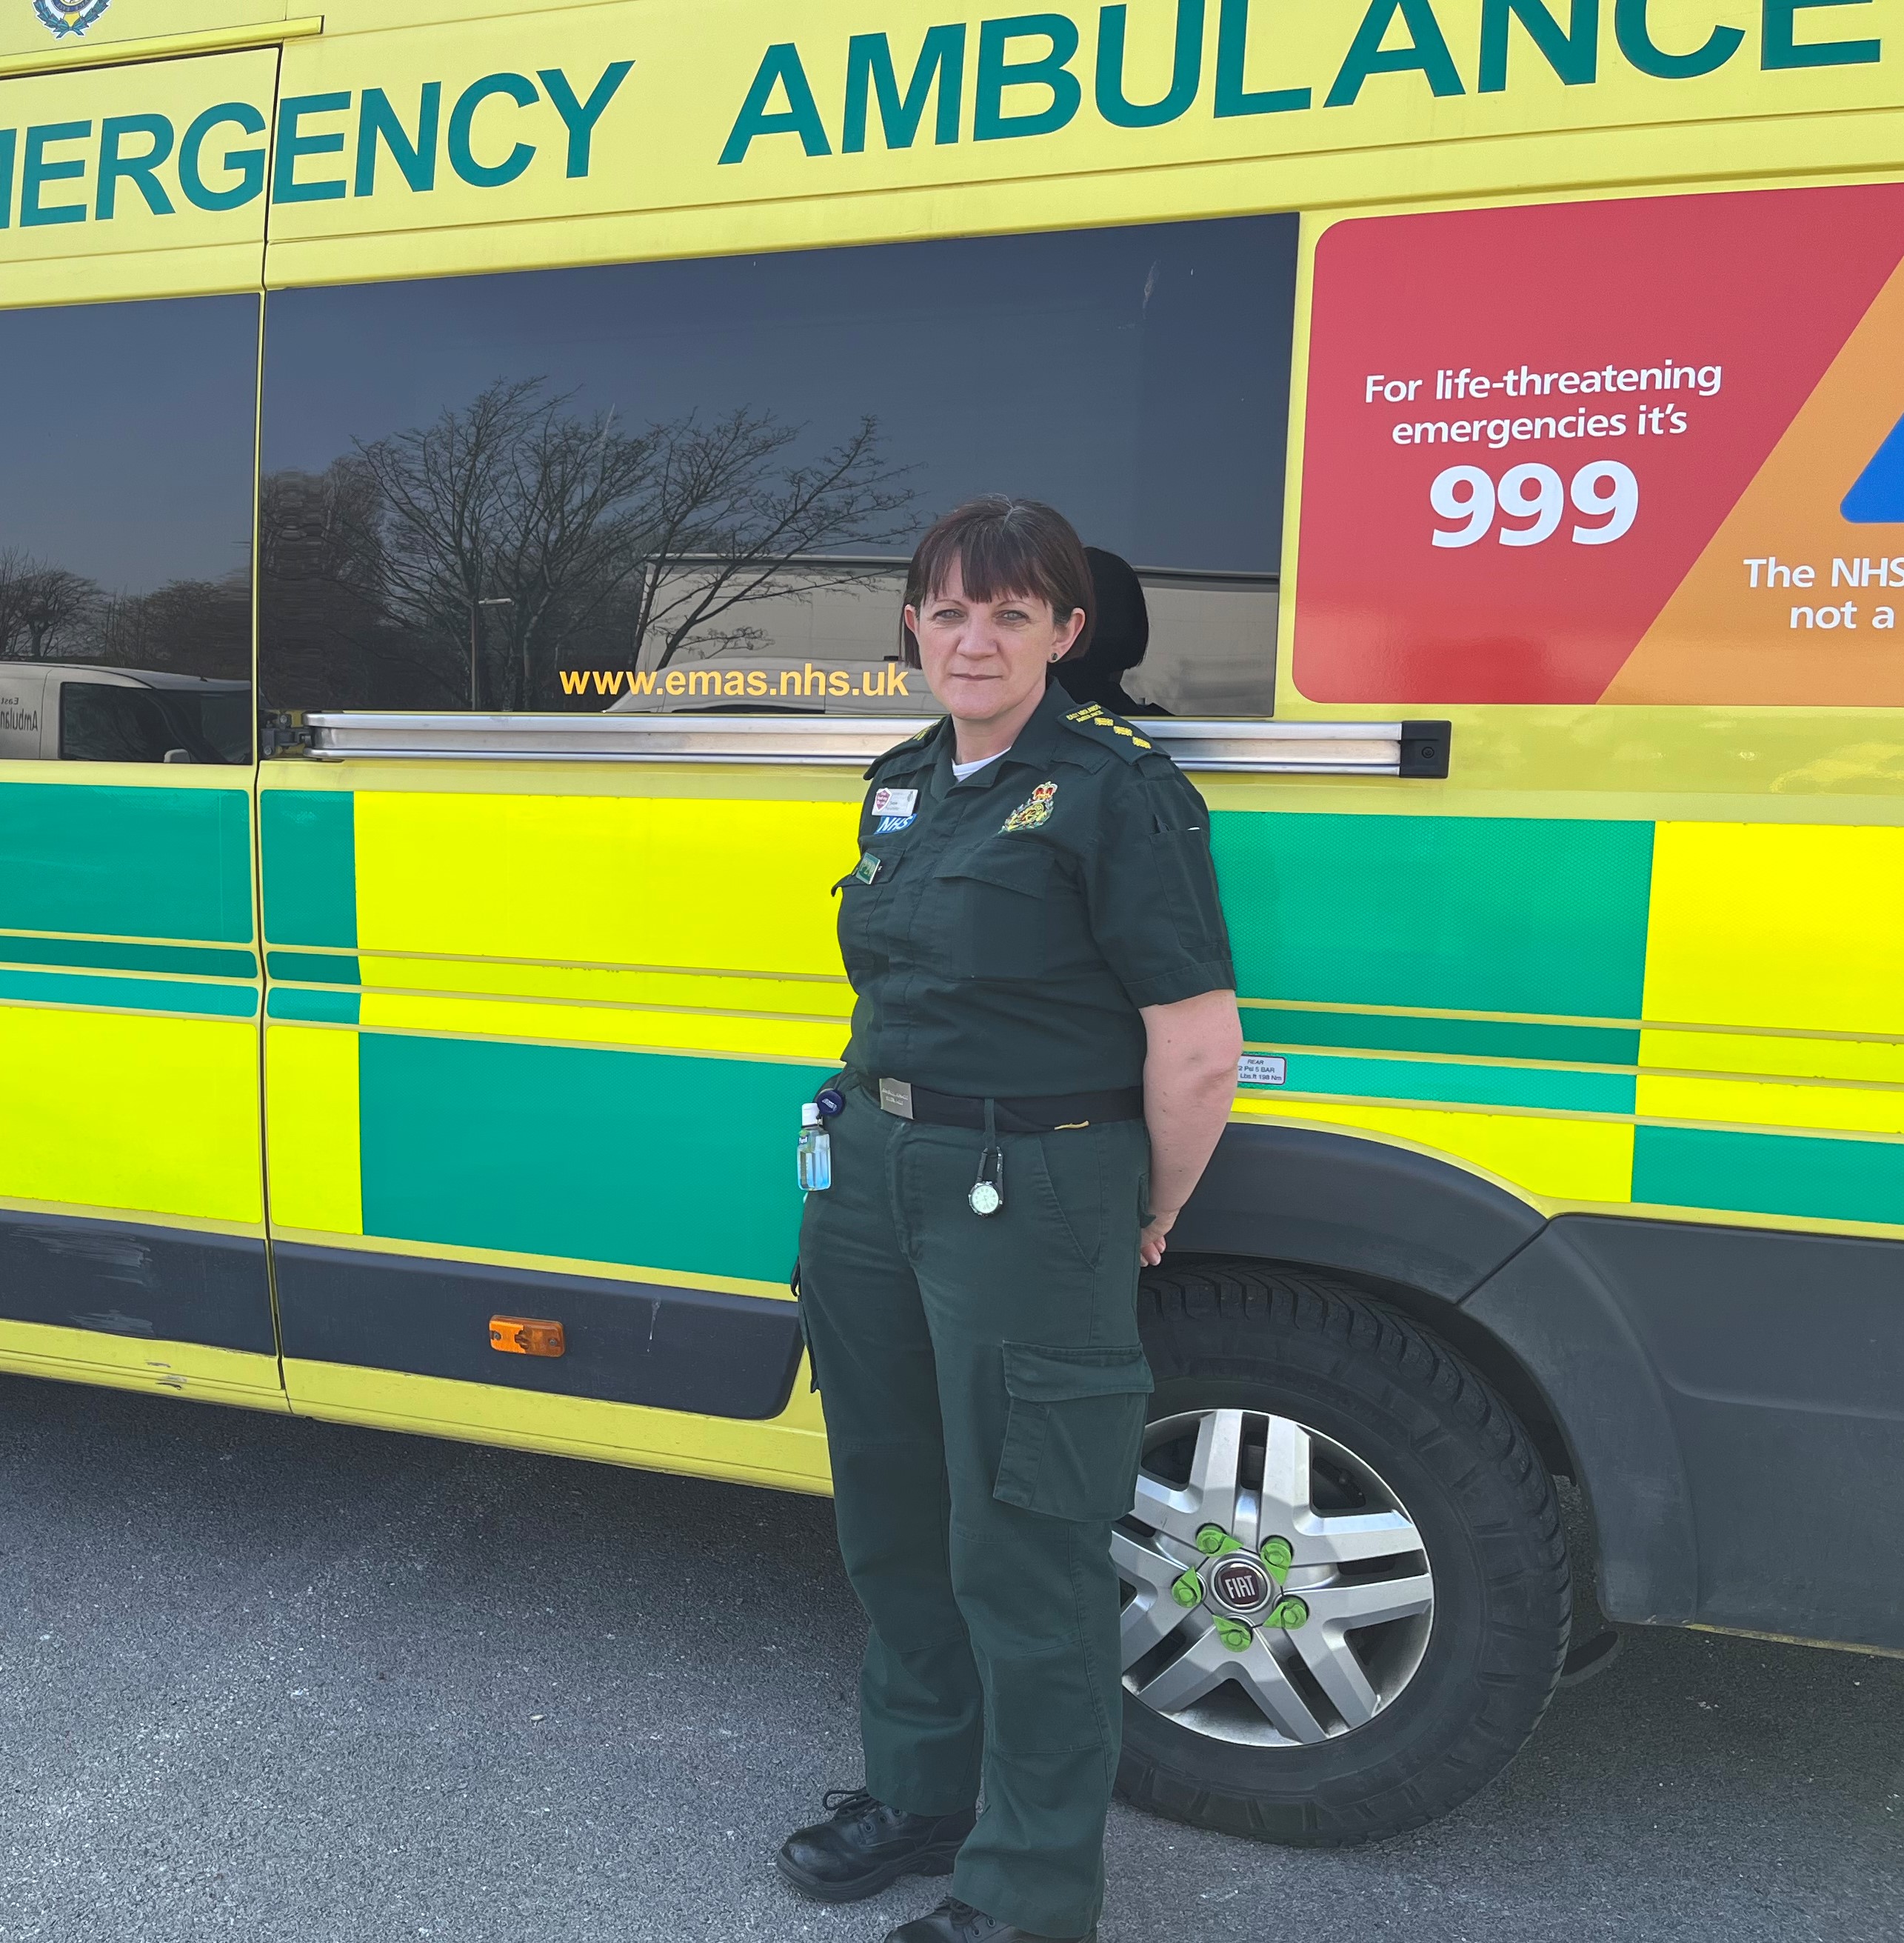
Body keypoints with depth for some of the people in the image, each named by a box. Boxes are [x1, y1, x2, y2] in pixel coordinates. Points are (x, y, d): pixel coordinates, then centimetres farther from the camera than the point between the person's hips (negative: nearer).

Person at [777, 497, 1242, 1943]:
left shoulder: (1117, 791, -13)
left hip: (1032, 1198, -8)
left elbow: (1200, 1052, -16)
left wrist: (1151, 1222, -5)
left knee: (1021, 1548, 4)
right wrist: (880, 1139, 14)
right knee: (894, 1510, 20)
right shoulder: (901, 784, 11)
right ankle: (921, 1793, 42)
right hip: (871, 1176, 8)